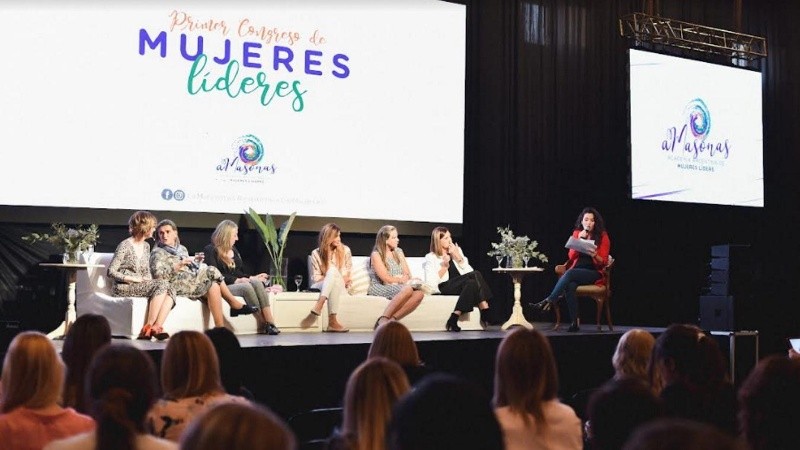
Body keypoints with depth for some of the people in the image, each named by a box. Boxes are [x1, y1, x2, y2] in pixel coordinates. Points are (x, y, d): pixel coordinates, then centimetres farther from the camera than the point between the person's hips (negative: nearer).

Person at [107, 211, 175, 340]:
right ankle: (148, 327, -29)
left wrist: (149, 282, 1)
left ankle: (157, 327, -35)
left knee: (170, 289, -23)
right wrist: (133, 279, -15)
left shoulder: (146, 246, 18)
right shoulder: (125, 245, -5)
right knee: (162, 284, -29)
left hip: (142, 285, 7)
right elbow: (111, 272, -8)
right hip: (123, 288, -7)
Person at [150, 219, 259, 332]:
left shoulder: (182, 249, 24)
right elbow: (158, 276, -13)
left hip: (193, 281, 7)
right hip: (177, 285, -7)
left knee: (214, 286, -19)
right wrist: (177, 266, -22)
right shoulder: (158, 253, 3)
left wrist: (196, 262, 6)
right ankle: (235, 304, -12)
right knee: (212, 271, -20)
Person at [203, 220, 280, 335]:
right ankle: (264, 325, -32)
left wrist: (252, 277, 5)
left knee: (257, 283, -26)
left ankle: (270, 323, -35)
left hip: (238, 284, 6)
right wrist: (236, 280, -20)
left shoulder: (234, 250, 23)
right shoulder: (210, 250, 0)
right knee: (246, 287, -34)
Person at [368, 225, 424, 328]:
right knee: (408, 289, -35)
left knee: (419, 293, -26)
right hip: (380, 288, -6)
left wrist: (397, 279, -9)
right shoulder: (376, 255, -3)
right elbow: (386, 279, -11)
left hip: (398, 287, 6)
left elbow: (408, 275, 11)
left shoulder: (398, 252, 17)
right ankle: (383, 319, -31)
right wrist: (402, 279, 0)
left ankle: (392, 319, -30)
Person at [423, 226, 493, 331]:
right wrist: (444, 266, -8)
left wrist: (458, 256, 1)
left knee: (472, 282, -33)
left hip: (461, 285, 5)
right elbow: (430, 283, -5)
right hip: (444, 287, -5)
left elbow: (468, 271, 11)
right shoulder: (431, 258, 8)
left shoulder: (457, 251, 22)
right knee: (476, 275, -28)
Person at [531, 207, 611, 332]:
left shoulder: (603, 236, 1)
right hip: (576, 271, 3)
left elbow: (603, 262, 0)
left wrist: (595, 256, -22)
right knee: (570, 285, -34)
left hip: (594, 273, -3)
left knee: (570, 273, -34)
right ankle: (574, 323, -35)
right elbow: (571, 256, 6)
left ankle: (549, 301, -31)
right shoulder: (576, 233, 11)